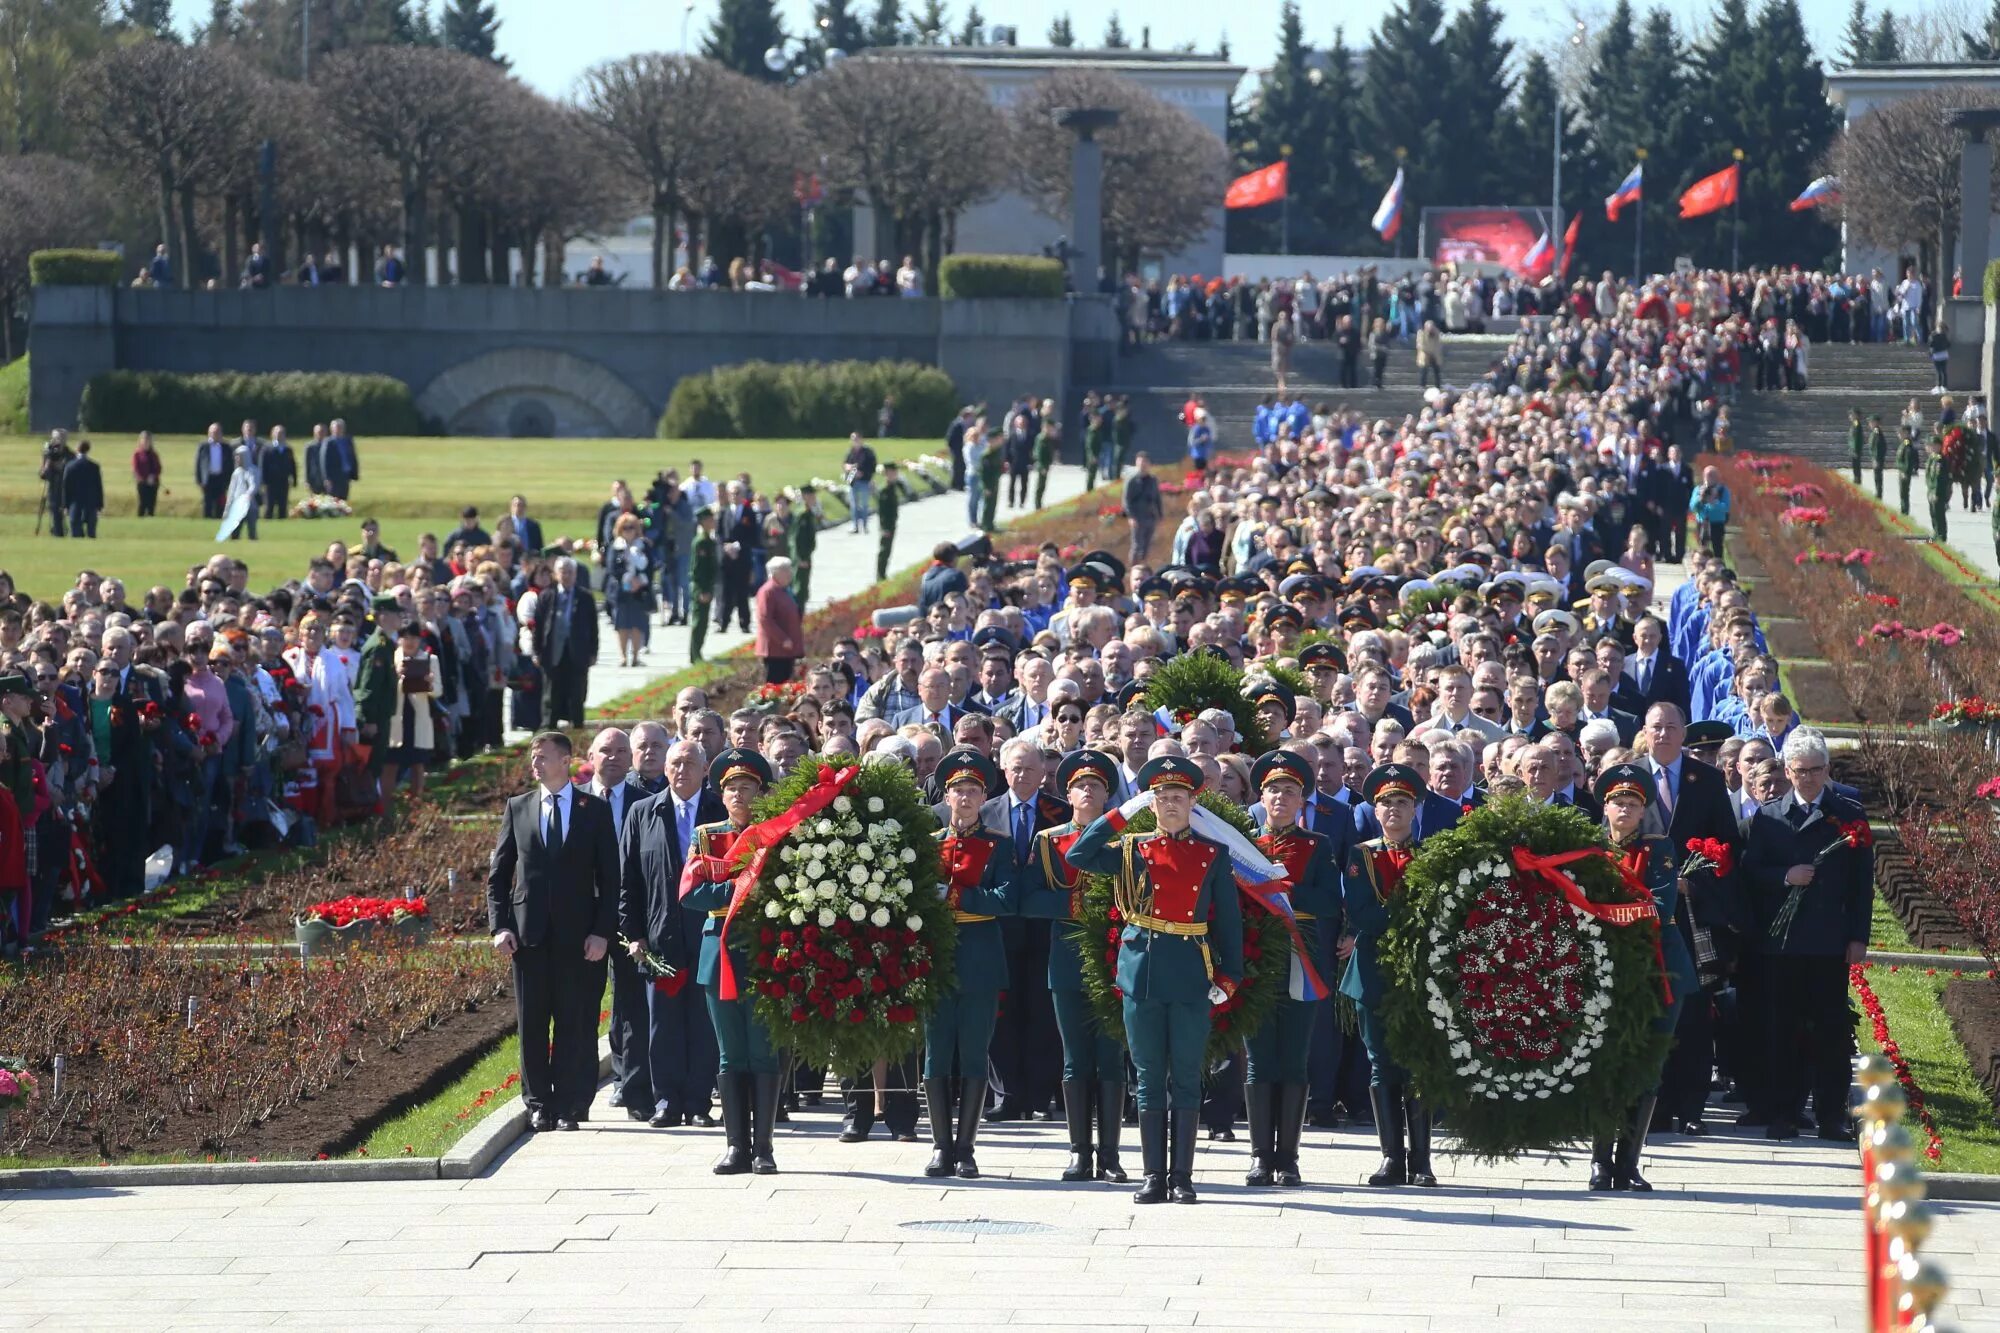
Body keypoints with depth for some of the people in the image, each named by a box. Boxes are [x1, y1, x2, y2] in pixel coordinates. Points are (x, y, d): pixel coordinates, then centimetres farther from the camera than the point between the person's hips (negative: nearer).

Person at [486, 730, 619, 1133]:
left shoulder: (595, 811, 3)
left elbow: (610, 877, 2)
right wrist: (499, 925, -1)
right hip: (529, 933, 2)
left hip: (577, 935, -2)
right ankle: (538, 1104, 11)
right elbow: (498, 874, 11)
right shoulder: (518, 809, 9)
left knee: (574, 1023, -1)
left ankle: (569, 1107, 4)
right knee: (532, 1024, 4)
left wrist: (602, 932, -7)